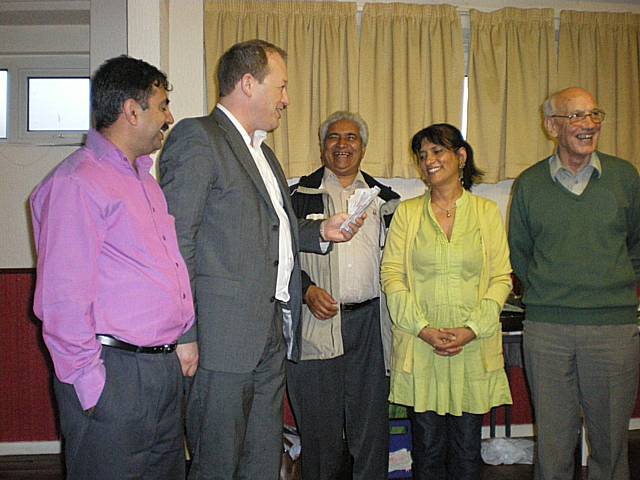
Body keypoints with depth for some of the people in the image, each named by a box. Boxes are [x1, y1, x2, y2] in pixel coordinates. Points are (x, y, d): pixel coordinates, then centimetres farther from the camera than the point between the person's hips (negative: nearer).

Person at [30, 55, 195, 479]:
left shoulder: (144, 178, 16)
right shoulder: (76, 183, -13)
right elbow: (62, 297, -17)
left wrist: (184, 341, 15)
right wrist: (90, 385, -16)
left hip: (166, 367, 9)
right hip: (114, 372, -9)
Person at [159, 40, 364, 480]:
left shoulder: (262, 149, 21)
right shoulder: (197, 137, -9)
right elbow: (177, 239, -15)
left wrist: (320, 231, 12)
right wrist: (184, 335, -18)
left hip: (272, 335, 9)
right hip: (224, 339, -9)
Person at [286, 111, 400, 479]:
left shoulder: (384, 199, 14)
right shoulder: (300, 196, 5)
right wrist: (307, 290, -13)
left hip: (370, 323, 2)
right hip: (317, 324, -2)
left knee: (371, 420, 8)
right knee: (320, 425, 6)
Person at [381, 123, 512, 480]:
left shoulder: (487, 212, 7)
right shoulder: (407, 212, 6)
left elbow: (501, 277, 2)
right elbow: (391, 275, 0)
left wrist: (471, 328, -11)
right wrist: (423, 328, -11)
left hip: (474, 345, 0)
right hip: (419, 345, 0)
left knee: (467, 448, 7)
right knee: (427, 446, 6)